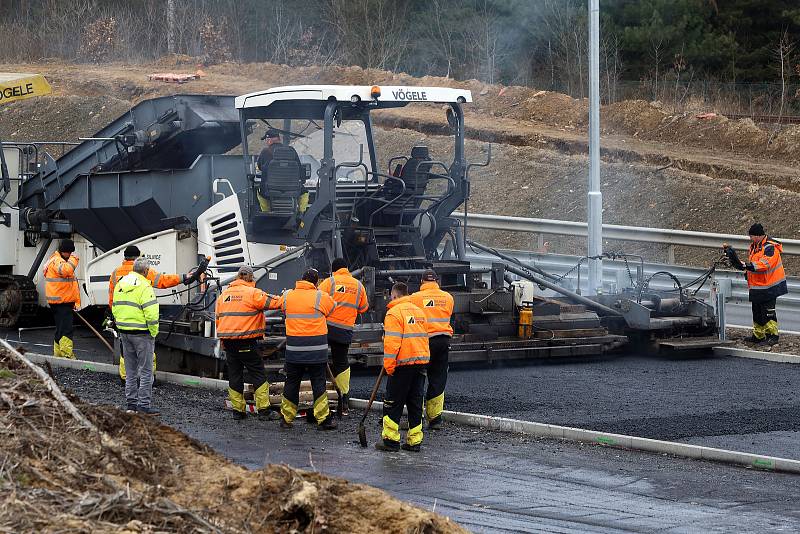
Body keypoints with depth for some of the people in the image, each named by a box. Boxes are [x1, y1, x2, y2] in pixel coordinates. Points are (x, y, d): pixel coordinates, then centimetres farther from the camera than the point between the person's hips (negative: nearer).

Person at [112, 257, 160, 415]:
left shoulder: (120, 284, 10)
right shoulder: (144, 287, -16)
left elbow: (115, 309, 15)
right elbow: (151, 313, -21)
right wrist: (153, 332, -9)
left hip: (124, 332, 8)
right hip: (142, 333, -7)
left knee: (130, 371, 15)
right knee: (146, 370, -1)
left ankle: (131, 403, 17)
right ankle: (144, 405, -3)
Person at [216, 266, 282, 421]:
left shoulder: (223, 295, 13)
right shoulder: (252, 293, -9)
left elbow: (218, 318, 17)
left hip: (228, 341, 6)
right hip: (246, 342, -6)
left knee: (234, 375, 11)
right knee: (258, 374, 1)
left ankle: (238, 410, 12)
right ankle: (264, 409, -2)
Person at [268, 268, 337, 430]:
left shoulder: (287, 296, 5)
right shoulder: (321, 297, -6)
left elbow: (274, 303, 23)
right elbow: (334, 308, 8)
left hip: (293, 350, 3)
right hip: (316, 350, -3)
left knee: (291, 382, 12)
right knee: (319, 383, 2)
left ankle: (286, 418, 16)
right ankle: (323, 419, 1)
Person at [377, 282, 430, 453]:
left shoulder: (394, 313, -9)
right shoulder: (419, 312, 15)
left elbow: (392, 342, -16)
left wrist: (388, 365, -13)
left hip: (403, 363, -7)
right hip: (421, 361, 7)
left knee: (393, 403, 1)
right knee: (415, 402, 11)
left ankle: (390, 440, 1)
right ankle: (414, 441, 11)